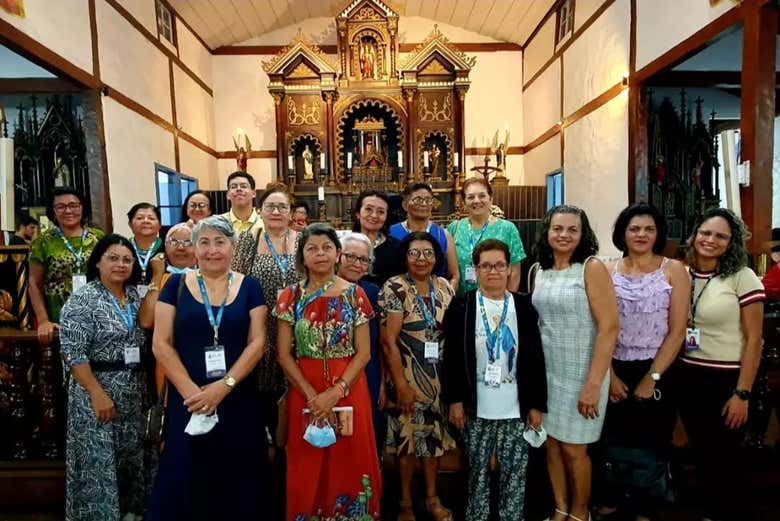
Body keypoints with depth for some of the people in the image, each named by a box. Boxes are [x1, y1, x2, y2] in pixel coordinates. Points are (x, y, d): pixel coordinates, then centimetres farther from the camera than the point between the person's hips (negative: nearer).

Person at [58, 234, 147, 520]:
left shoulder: (135, 296, 6)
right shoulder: (82, 299, -12)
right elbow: (73, 352, -16)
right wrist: (98, 394, -20)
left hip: (133, 392, 6)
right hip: (97, 391, -6)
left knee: (131, 457, 16)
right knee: (98, 461, 4)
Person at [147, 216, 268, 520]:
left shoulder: (249, 287, 2)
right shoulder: (176, 285, 2)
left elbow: (257, 342, -4)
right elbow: (161, 344, -3)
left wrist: (224, 385, -15)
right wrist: (191, 391, -13)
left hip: (238, 400, 0)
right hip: (187, 401, 0)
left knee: (236, 485, 9)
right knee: (185, 479, 11)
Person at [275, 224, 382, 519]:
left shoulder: (354, 294, -2)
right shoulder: (290, 297, 0)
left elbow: (364, 352, -5)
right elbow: (284, 354, -2)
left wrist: (336, 391, -15)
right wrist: (311, 394, -12)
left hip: (348, 389, 0)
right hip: (304, 391, 1)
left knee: (349, 462, 9)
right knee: (307, 468, 11)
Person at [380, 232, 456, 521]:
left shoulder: (444, 287, 3)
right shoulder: (394, 288, -13)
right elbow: (388, 341, -15)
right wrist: (401, 384, -16)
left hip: (440, 376, 5)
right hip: (408, 376, -4)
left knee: (435, 435, 16)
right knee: (407, 437, 8)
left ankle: (432, 497, 36)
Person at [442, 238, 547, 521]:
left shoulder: (524, 306, 1)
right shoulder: (460, 307, -2)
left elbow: (535, 359, 3)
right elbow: (451, 358, -2)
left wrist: (537, 404, 2)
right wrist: (454, 400, -5)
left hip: (516, 410, 1)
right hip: (476, 410, -1)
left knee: (515, 477, 10)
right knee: (478, 474, 14)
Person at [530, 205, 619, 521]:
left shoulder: (592, 268, -11)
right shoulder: (539, 271, 5)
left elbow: (610, 327, -16)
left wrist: (594, 383, -20)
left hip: (580, 374, -5)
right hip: (546, 373, 5)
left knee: (573, 449, 7)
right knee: (551, 444, 14)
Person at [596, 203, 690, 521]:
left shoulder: (673, 270, -4)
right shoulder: (608, 271, 0)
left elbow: (677, 331, -8)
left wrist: (651, 378, -11)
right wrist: (609, 375, -6)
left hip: (657, 372, -1)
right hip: (614, 372, 2)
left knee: (651, 445, 12)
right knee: (612, 442, 14)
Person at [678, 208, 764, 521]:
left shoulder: (742, 277, -9)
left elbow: (753, 339, -10)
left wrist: (742, 393, -12)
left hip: (726, 381, -4)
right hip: (688, 380, 4)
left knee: (725, 460, 10)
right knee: (701, 455, 18)